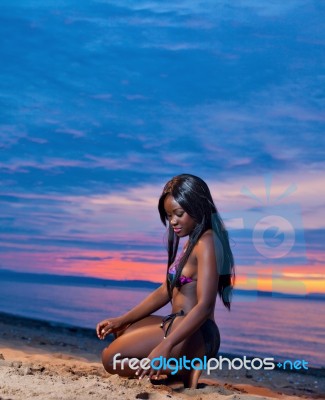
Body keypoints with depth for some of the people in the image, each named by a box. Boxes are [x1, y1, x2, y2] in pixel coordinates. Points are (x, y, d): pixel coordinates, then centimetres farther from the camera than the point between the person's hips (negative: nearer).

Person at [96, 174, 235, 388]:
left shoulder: (206, 243, -15)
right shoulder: (192, 242, 14)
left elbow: (204, 305, -25)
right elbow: (166, 291, 17)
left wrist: (165, 347, -32)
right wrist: (122, 320, 13)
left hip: (194, 335, -10)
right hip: (181, 327, 10)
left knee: (112, 358, -9)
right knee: (120, 332, 24)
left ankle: (186, 371, -8)